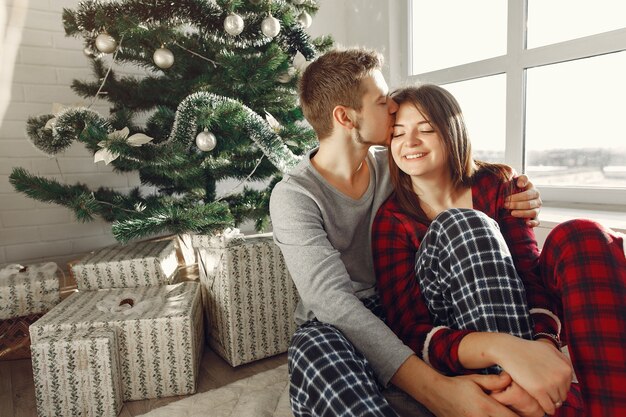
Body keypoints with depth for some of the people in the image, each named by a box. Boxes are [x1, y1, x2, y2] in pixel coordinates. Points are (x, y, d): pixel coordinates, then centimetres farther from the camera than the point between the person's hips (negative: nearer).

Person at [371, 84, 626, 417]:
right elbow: (411, 332, -20)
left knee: (580, 235, -22)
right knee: (461, 225, -27)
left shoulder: (497, 183, -3)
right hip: (459, 358, -2)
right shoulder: (392, 220, -11)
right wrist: (501, 348, -39)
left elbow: (532, 276, -15)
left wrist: (541, 345, -37)